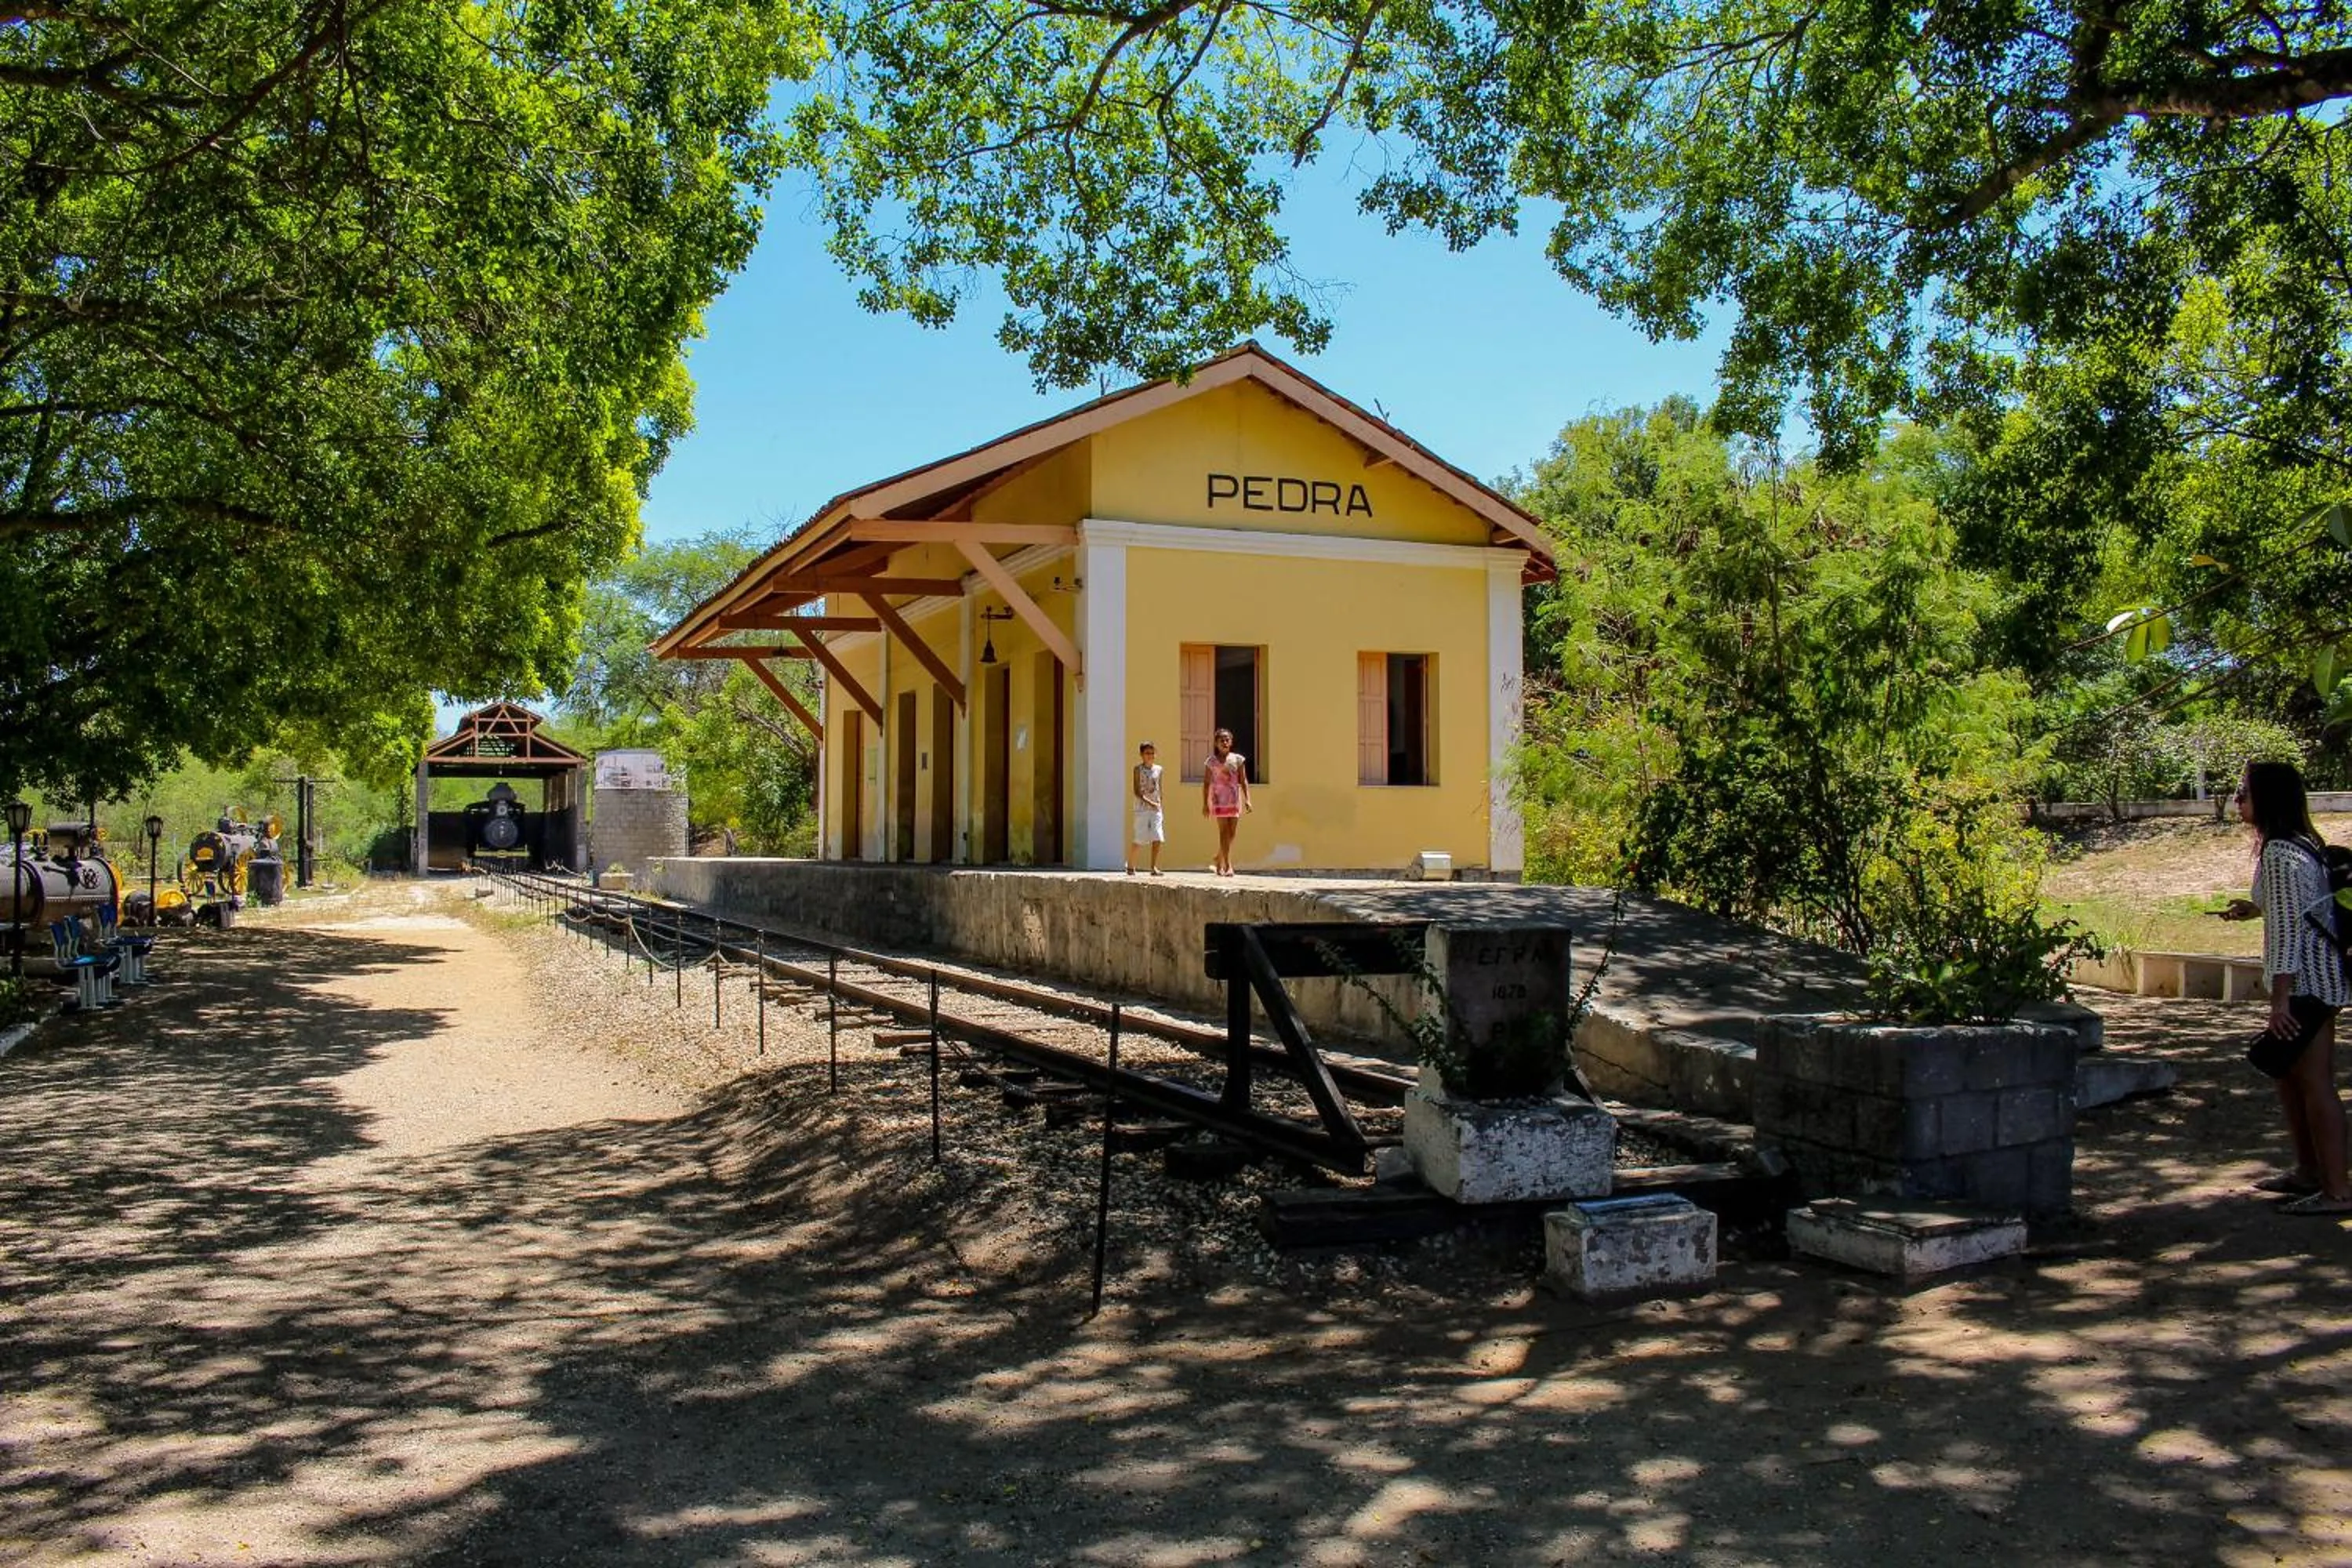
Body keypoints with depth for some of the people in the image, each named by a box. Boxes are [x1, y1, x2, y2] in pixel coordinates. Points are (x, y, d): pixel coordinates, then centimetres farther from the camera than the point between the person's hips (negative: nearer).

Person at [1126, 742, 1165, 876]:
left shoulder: (1158, 769, 10)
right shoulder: (1139, 769, -4)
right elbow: (1137, 791, -10)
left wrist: (1161, 807, 13)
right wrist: (1149, 802, -21)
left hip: (1156, 808, 4)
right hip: (1142, 807, -4)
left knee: (1158, 838, -7)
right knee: (1138, 839, 1)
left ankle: (1154, 867, -1)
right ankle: (1130, 865, 16)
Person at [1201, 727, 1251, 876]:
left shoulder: (1238, 759, 6)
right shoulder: (1212, 761, 4)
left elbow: (1243, 781, 5)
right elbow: (1206, 784, 6)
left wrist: (1247, 799, -3)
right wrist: (1205, 804, 2)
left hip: (1234, 800, 2)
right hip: (1219, 800, -2)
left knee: (1231, 833, 5)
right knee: (1224, 832, -9)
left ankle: (1219, 860, 24)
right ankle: (1228, 865, -12)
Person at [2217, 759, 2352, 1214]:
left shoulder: (2279, 853, -19)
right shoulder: (2301, 844, 12)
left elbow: (2289, 928, -23)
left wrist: (2281, 998, -24)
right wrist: (2255, 909, 19)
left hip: (2305, 979, -11)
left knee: (2314, 1082, -6)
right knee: (2288, 1071, 19)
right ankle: (2309, 1171, 29)